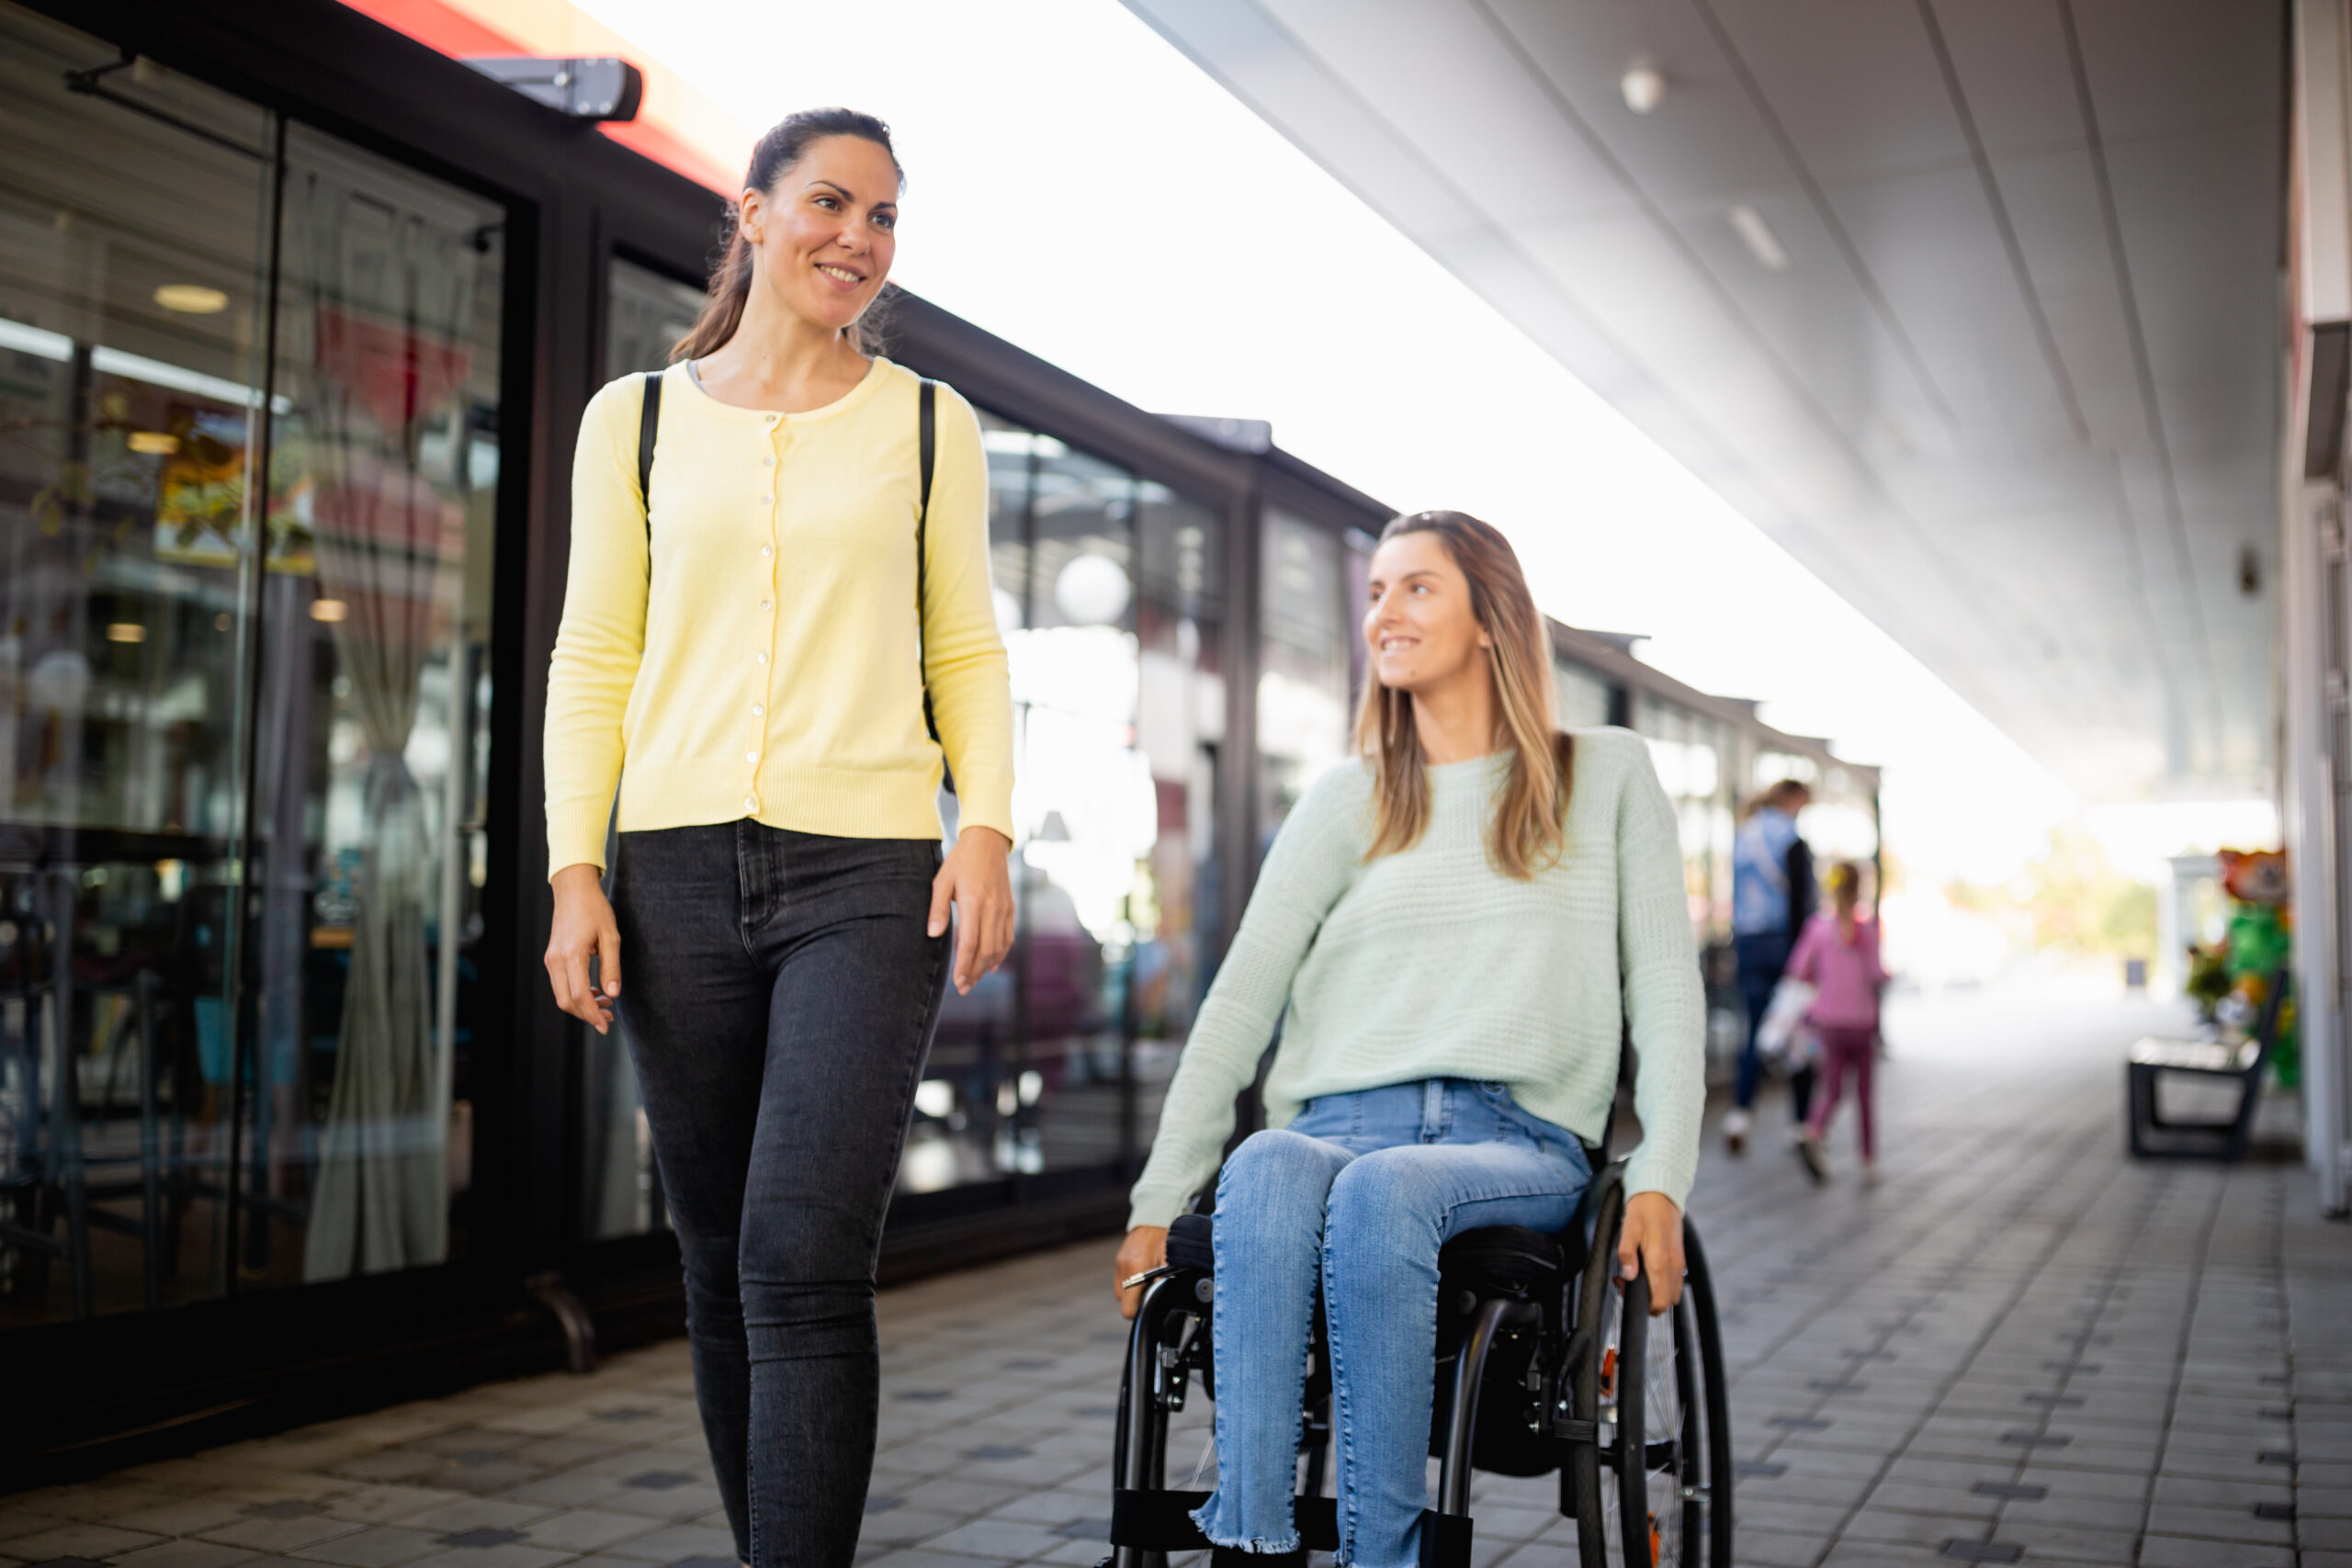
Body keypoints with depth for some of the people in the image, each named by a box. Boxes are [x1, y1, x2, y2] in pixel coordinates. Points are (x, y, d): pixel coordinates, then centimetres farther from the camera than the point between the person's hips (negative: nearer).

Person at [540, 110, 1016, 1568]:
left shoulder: (929, 422, 10)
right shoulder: (635, 419, 12)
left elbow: (967, 652, 11)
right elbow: (595, 663, 10)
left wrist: (988, 828, -5)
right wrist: (575, 871, 0)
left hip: (867, 873, -2)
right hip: (680, 871, 2)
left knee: (803, 1264, -13)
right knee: (722, 1270, 8)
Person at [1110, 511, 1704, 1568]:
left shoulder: (1609, 777, 13)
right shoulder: (1345, 800, 16)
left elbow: (1665, 988, 8)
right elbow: (1241, 1000, 9)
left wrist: (1660, 1180, -6)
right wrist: (1157, 1199, 1)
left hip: (1520, 1138, -1)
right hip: (1341, 1122, 2)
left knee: (1381, 1191, -36)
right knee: (1264, 1168, -34)